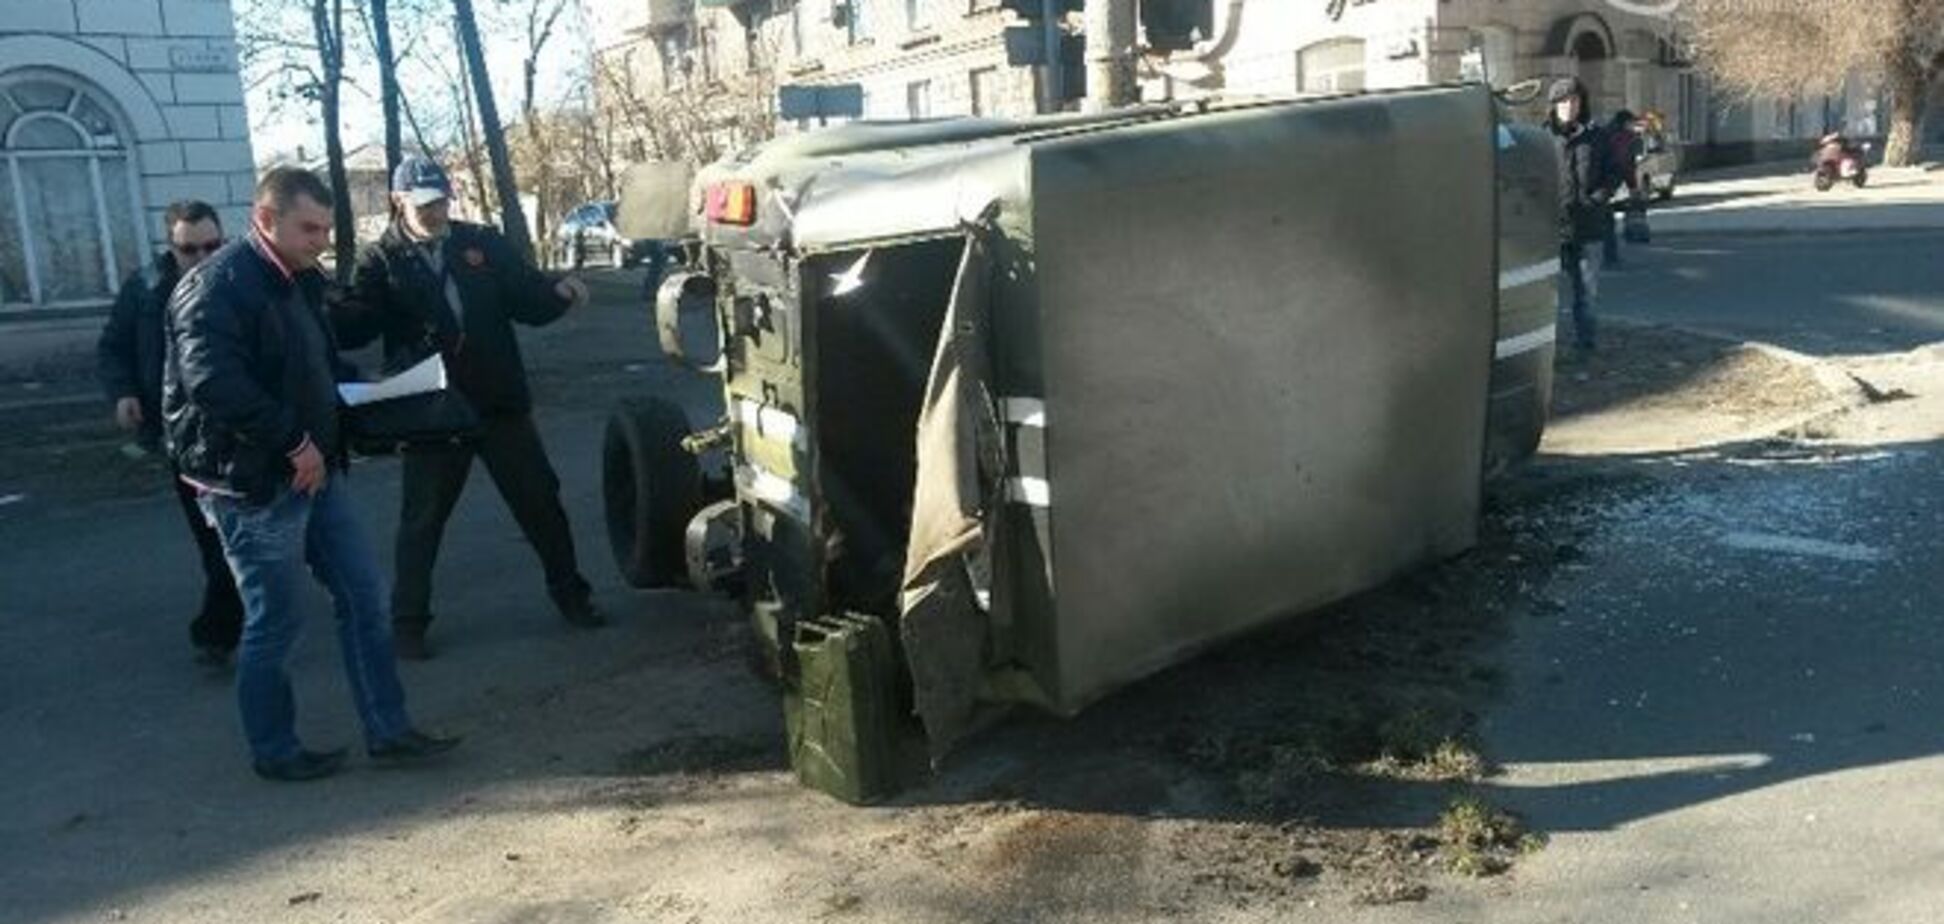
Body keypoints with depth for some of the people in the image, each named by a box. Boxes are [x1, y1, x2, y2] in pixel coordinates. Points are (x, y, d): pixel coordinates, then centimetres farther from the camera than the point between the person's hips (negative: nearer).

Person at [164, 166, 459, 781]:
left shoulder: (300, 282, 12)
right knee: (275, 623, 3)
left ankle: (387, 731, 19)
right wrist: (294, 444, -25)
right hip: (254, 484, -9)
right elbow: (214, 382, -30)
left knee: (362, 596, 10)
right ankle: (274, 752, 22)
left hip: (313, 470, 9)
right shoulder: (217, 287, -17)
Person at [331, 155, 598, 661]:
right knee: (423, 519, 7)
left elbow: (527, 300, 6)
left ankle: (570, 592, 26)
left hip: (501, 404, 2)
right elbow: (350, 326, -9)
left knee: (539, 500, 10)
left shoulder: (484, 243, 5)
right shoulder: (382, 262, 0)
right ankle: (408, 620, 19)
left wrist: (559, 292, -15)